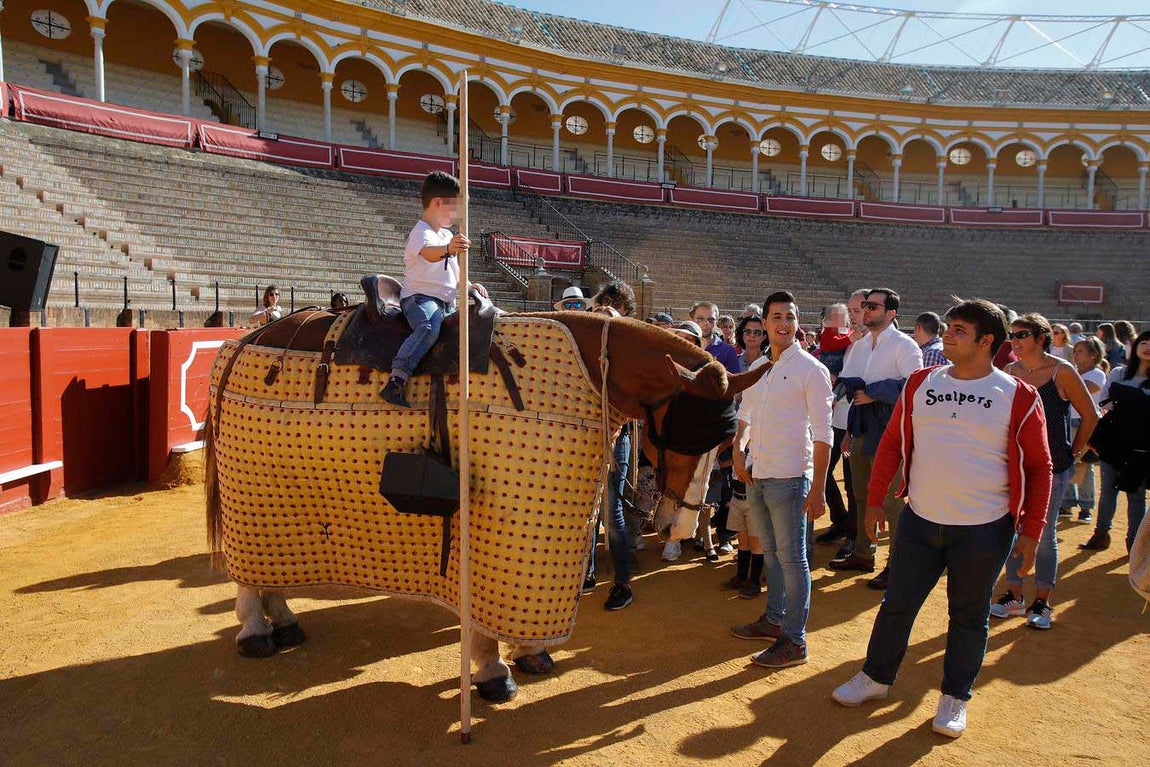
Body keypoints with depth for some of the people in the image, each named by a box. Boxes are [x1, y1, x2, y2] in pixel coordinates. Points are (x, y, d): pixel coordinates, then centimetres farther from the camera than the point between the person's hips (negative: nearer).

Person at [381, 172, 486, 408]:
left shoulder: (447, 235, 22)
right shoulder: (421, 232, -8)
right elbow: (429, 253, -33)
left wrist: (468, 285, 13)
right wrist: (448, 249, -54)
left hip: (447, 303, 9)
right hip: (419, 297, -9)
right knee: (429, 327, -36)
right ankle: (396, 381, -44)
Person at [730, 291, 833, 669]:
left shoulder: (810, 369, -10)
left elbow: (823, 434, -13)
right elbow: (744, 414, 22)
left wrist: (817, 489, -17)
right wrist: (738, 452, 4)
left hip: (789, 477, -7)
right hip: (756, 475, 7)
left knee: (791, 558, 1)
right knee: (770, 552, 18)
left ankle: (794, 640, 11)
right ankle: (774, 619, 33)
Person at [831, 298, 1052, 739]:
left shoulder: (1018, 397, -6)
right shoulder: (920, 384, 2)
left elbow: (1038, 467, -2)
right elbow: (893, 443, 7)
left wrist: (1031, 531, -5)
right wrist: (875, 500, 5)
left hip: (984, 530, -3)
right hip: (920, 521, 3)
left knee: (968, 616, 12)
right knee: (897, 604, 12)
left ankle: (955, 698, 30)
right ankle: (876, 678, 31)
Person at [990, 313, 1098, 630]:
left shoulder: (1061, 372, -8)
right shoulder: (1010, 371, 3)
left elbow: (1090, 416, 0)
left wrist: (1074, 452, 2)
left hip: (1052, 465, -4)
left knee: (1044, 534, 4)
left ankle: (1041, 603, 17)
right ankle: (1014, 597, 21)